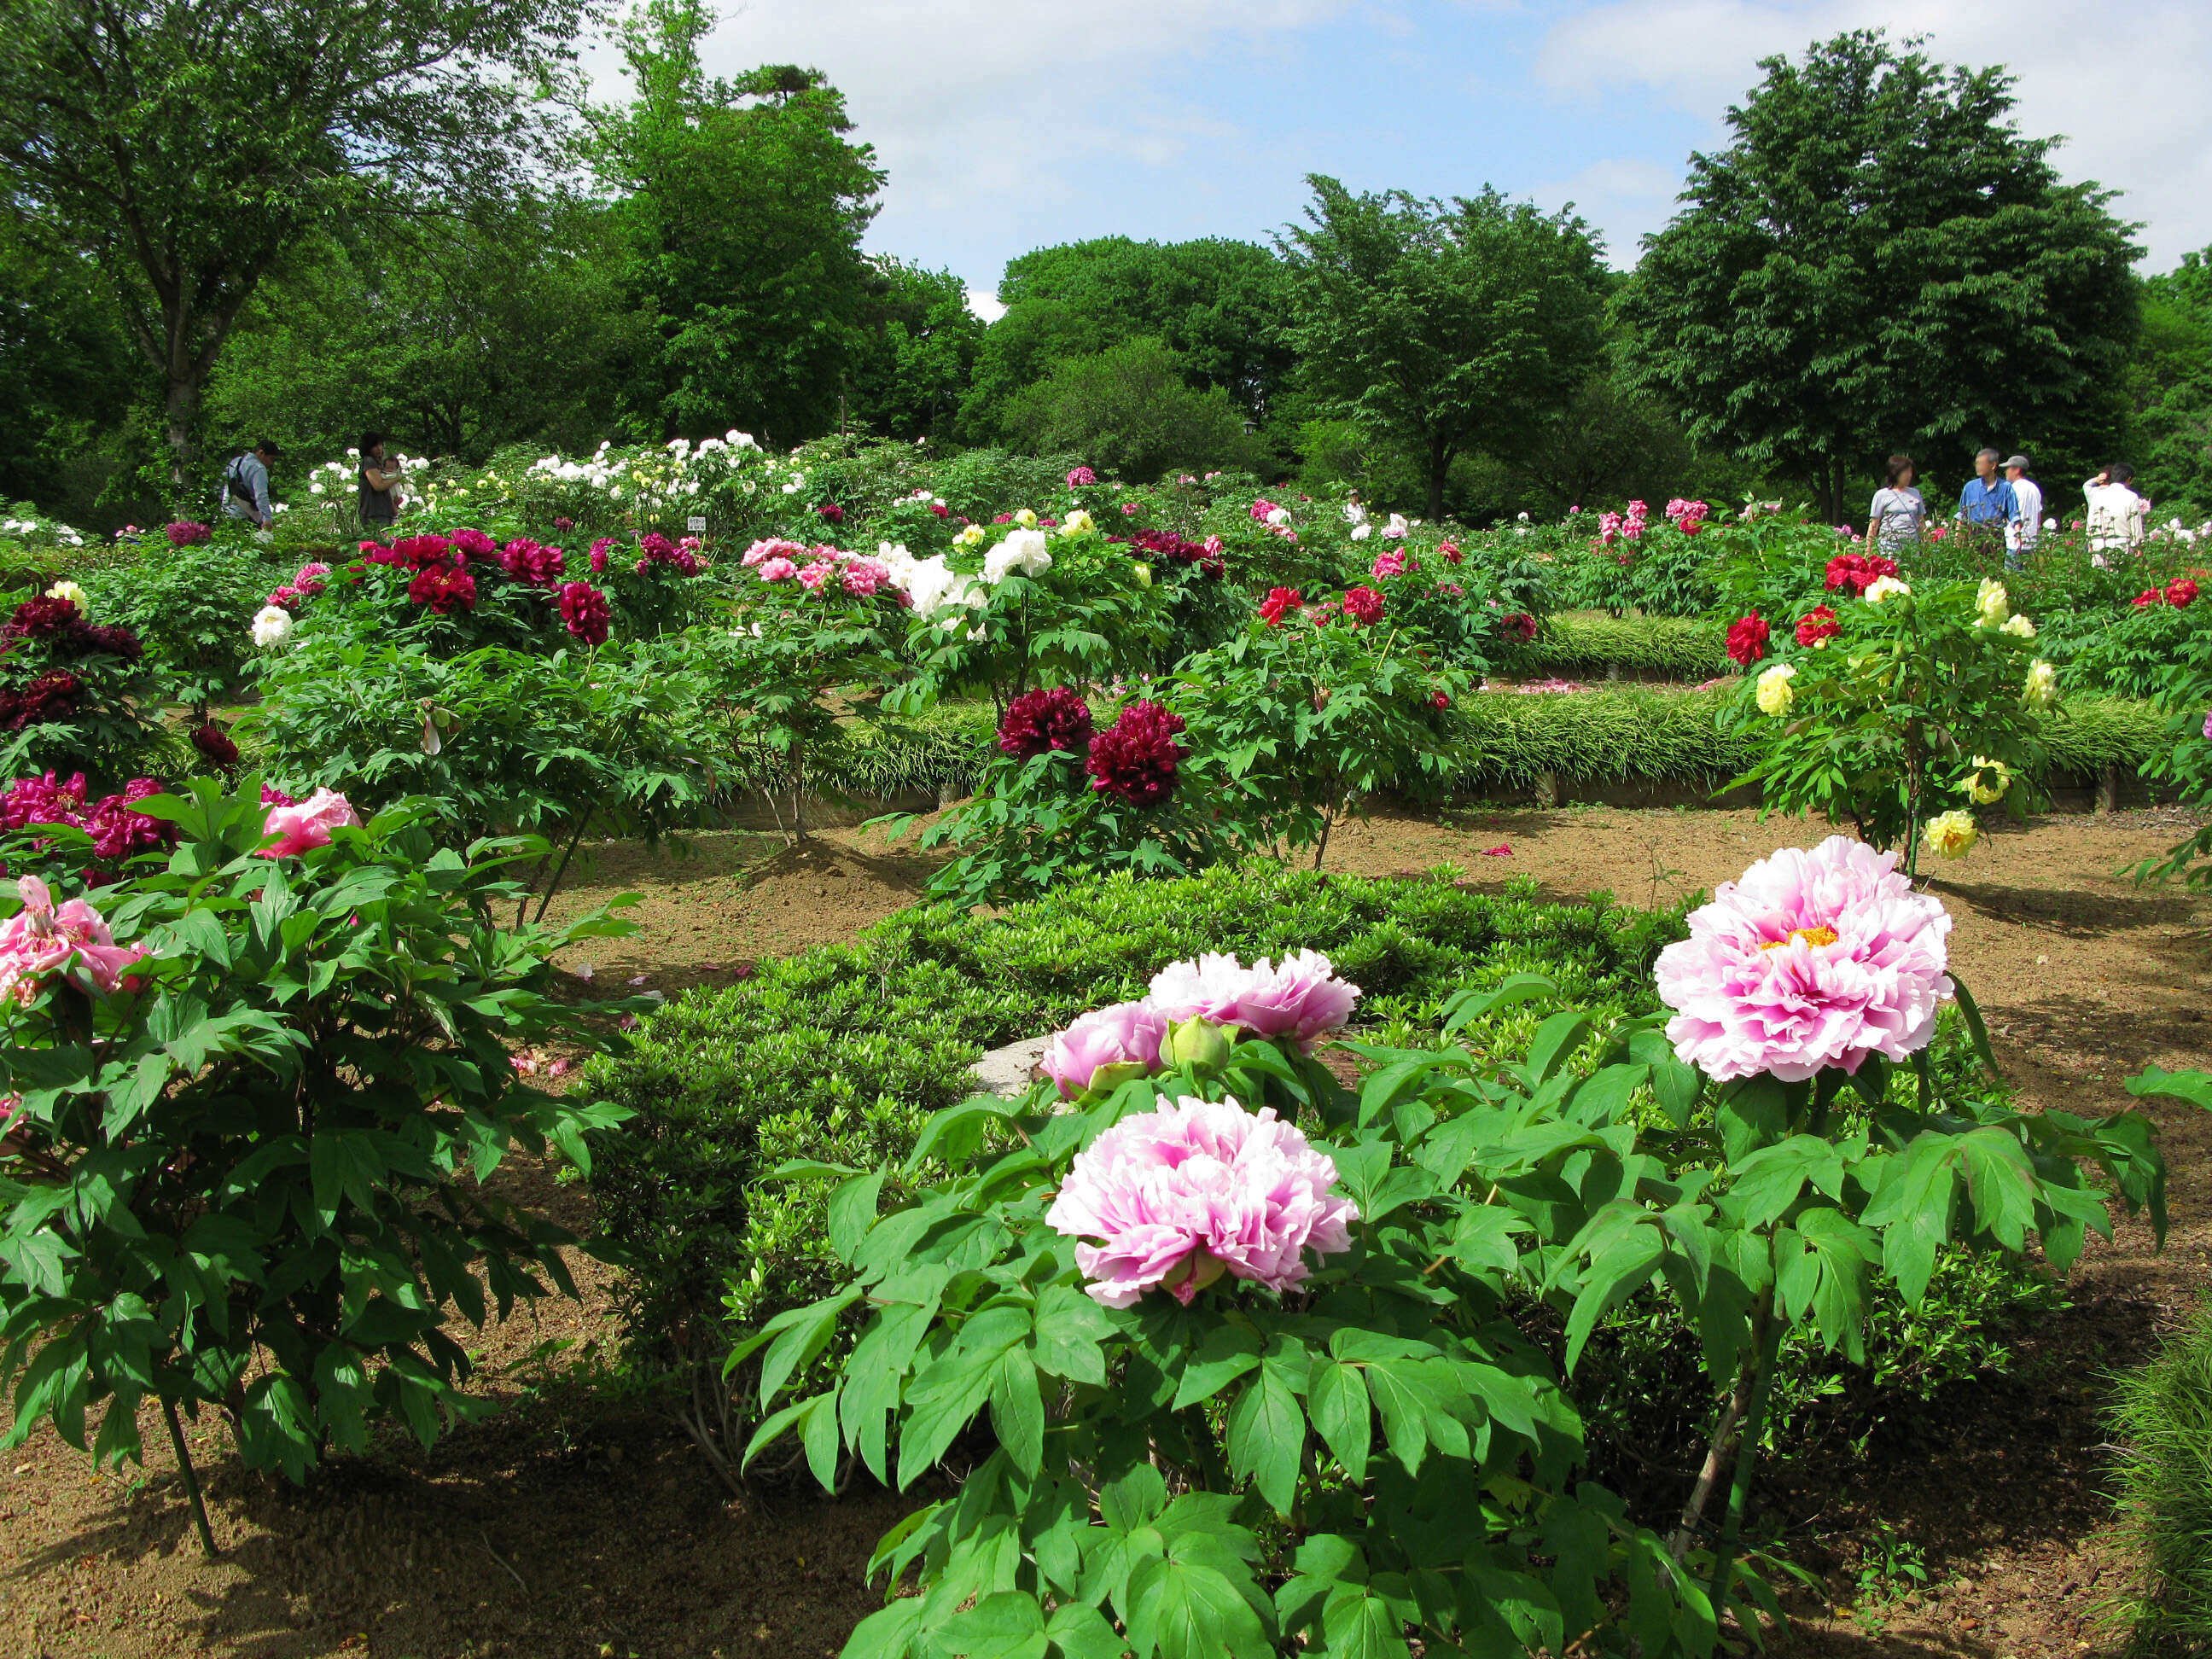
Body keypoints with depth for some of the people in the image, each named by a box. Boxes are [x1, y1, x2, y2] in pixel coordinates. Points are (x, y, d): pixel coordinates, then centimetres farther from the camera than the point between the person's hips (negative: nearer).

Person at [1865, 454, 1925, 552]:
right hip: (1890, 545, -3)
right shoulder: (1881, 495, 5)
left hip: (1913, 543, 3)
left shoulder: (1915, 493, 17)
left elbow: (1921, 521, 20)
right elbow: (1874, 524, 4)